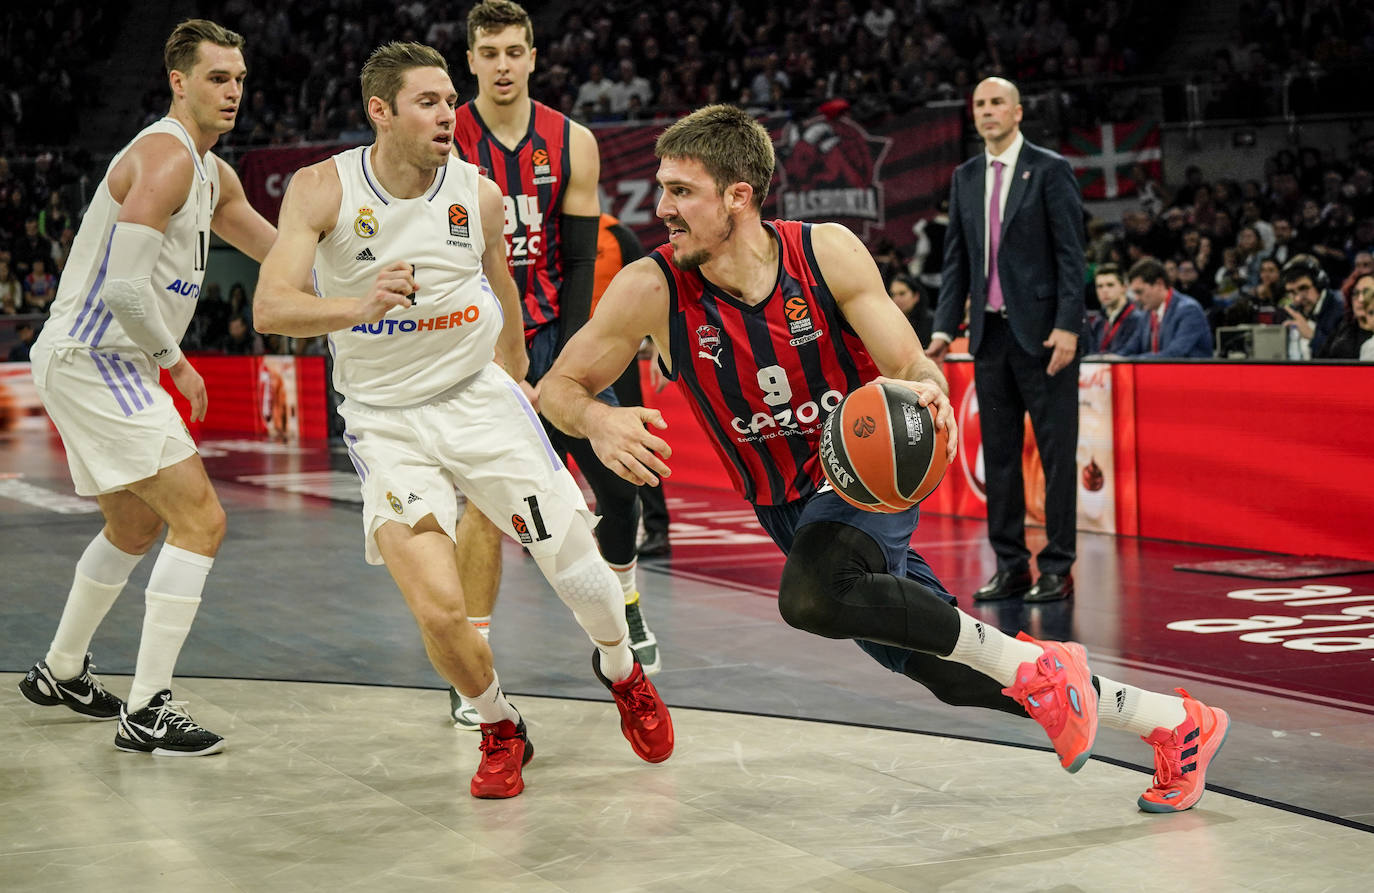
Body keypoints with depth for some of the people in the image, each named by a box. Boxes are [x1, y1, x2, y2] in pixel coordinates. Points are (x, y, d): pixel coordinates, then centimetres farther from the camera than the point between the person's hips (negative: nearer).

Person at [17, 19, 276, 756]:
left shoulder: (211, 172, 15)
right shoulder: (165, 157, -17)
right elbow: (125, 285, -25)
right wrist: (176, 362, -14)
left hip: (104, 363, 11)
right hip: (91, 358, -11)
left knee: (135, 528, 26)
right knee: (200, 521, -14)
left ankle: (60, 672, 43)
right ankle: (147, 711, -11)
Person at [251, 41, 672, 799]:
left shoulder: (477, 193, -5)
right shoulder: (322, 189, -12)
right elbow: (269, 309, -22)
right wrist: (359, 305, -39)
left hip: (480, 397, 2)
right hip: (386, 421, -2)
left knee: (578, 569, 0)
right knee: (438, 610, -17)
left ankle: (622, 674, 35)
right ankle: (500, 732, 13)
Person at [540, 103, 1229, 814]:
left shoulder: (828, 251, -16)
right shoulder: (651, 290, -15)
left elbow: (912, 368, -11)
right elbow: (558, 386, -8)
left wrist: (925, 390, -35)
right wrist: (596, 421, -31)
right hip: (789, 508, 4)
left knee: (810, 594, -37)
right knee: (950, 675, 6)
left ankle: (1032, 667, -20)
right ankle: (1173, 723, 23)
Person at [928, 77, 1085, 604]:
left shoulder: (1050, 170, -3)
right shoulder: (965, 178, 13)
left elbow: (1071, 253, -8)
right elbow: (956, 259, 14)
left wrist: (1068, 325, -15)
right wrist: (945, 327, 5)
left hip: (1042, 331, -6)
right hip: (990, 331, 6)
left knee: (1056, 451, -2)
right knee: (999, 452, 7)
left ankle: (1058, 569, 2)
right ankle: (1010, 566, 13)